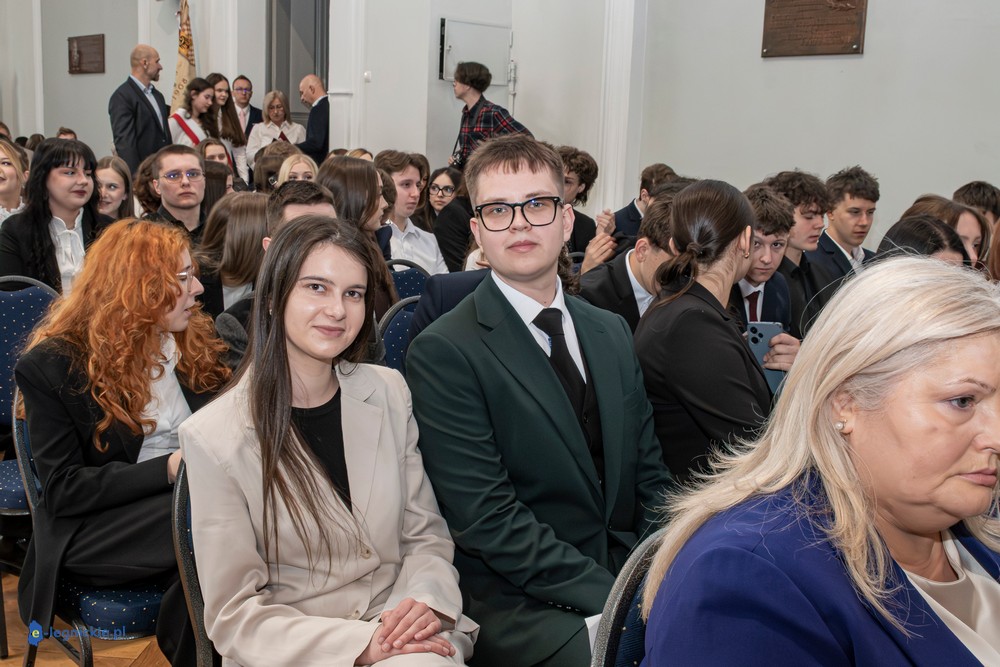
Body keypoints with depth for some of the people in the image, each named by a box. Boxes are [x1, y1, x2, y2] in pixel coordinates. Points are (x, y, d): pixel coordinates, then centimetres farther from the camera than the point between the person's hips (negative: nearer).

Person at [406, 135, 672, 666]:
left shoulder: (612, 333, 12)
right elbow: (488, 519, -14)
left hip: (628, 577, 6)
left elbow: (650, 477, 12)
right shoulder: (443, 353, -9)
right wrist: (618, 599, -18)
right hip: (521, 606, -6)